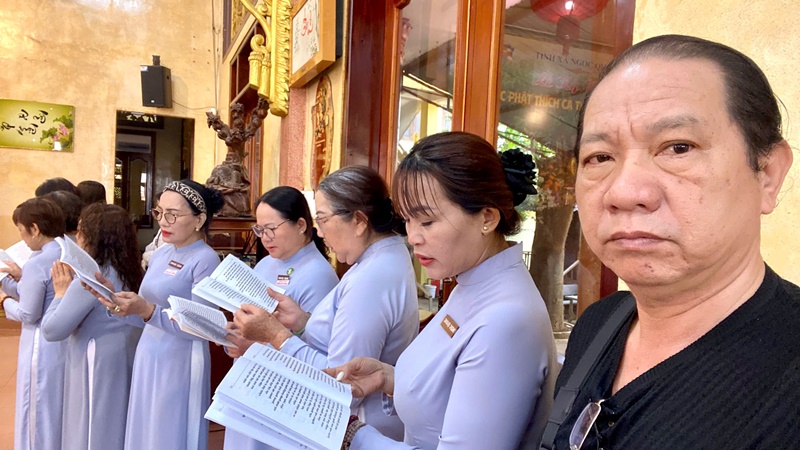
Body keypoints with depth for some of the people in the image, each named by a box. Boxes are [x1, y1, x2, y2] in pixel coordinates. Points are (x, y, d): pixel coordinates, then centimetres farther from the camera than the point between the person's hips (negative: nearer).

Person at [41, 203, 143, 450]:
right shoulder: (132, 271, 4)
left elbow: (51, 330, -17)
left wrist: (61, 292, -6)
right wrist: (72, 285, 9)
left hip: (99, 363, -8)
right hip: (126, 356, 8)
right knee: (117, 425, 20)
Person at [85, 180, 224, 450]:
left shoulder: (205, 260, -15)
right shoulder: (160, 254, 9)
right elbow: (144, 317, 9)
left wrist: (147, 311, -27)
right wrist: (114, 298, -6)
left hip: (179, 364, -7)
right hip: (147, 357, 7)